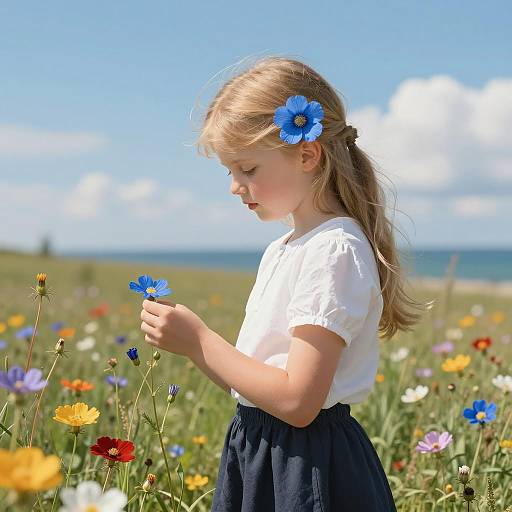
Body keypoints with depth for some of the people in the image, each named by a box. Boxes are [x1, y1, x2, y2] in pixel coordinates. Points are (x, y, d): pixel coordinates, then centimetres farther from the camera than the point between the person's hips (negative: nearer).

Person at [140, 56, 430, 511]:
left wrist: (200, 340, -17)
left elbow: (297, 401, -23)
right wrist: (188, 341, -2)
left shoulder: (334, 250, -18)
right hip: (257, 456, 9)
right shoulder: (282, 251, 11)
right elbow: (258, 380, 10)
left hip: (307, 469, -8)